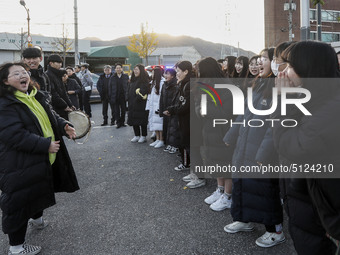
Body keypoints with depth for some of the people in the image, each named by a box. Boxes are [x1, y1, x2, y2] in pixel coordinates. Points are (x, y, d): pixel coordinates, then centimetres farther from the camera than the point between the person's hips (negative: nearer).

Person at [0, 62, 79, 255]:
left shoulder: (38, 96, 6)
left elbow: (52, 116, 18)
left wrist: (64, 125, -3)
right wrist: (46, 145, -25)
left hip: (43, 160, 8)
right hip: (21, 166, -8)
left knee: (40, 192, 27)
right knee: (20, 202, 1)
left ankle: (37, 219, 54)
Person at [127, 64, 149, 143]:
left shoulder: (144, 80, -10)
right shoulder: (133, 80, 16)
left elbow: (143, 92, -19)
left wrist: (137, 99, -17)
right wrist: (130, 103, 12)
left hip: (141, 104, -8)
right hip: (132, 105, 8)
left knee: (142, 120, -2)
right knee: (133, 119, 9)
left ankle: (143, 136, 8)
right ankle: (137, 136, 19)